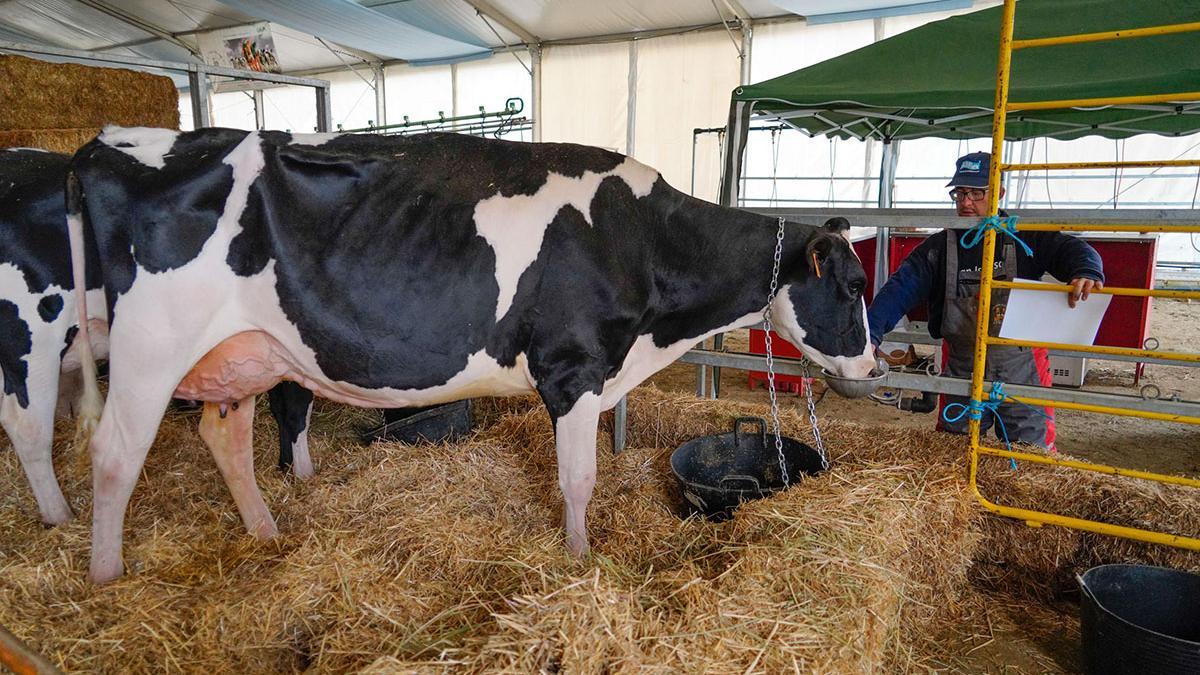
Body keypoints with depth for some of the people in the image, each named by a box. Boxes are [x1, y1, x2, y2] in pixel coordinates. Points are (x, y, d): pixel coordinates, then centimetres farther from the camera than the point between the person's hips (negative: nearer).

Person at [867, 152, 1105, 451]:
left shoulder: (1027, 237, -2)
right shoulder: (939, 246, -1)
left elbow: (1073, 249, -11)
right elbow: (900, 289, -11)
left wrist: (1087, 272, -37)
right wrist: (871, 333, -27)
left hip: (1022, 368, -1)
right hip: (961, 369, 2)